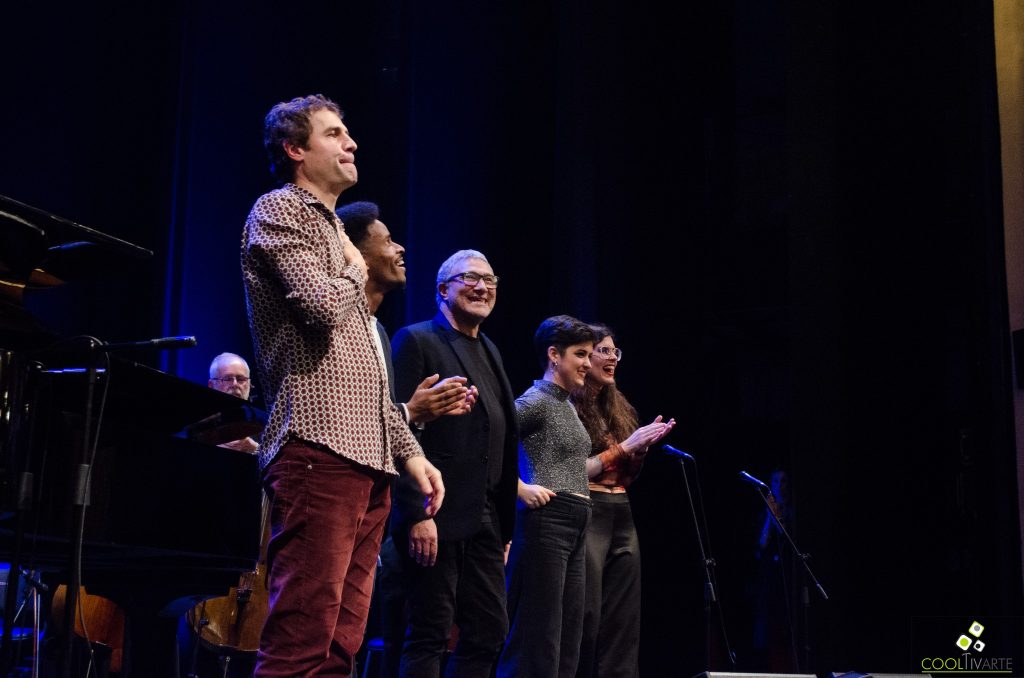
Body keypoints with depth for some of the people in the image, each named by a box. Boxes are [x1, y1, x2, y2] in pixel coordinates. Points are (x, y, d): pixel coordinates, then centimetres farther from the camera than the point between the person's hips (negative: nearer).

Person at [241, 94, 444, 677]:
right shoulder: (279, 211, 2)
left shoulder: (335, 229, 28)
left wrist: (409, 451, 20)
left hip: (368, 460, 9)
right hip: (320, 450, -9)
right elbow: (321, 305, -17)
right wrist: (355, 273, 5)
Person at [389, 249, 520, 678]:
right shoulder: (416, 341, -4)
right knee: (429, 635, -3)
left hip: (485, 519, 8)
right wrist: (417, 514, -20)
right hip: (438, 515, -8)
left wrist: (504, 525, 15)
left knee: (489, 631, 9)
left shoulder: (489, 351, 19)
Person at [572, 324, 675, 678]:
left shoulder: (618, 407, 15)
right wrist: (625, 445, -12)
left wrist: (643, 447, 0)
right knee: (587, 614, -6)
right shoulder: (569, 407, -7)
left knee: (623, 618, 6)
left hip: (622, 516, 8)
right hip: (587, 512, -8)